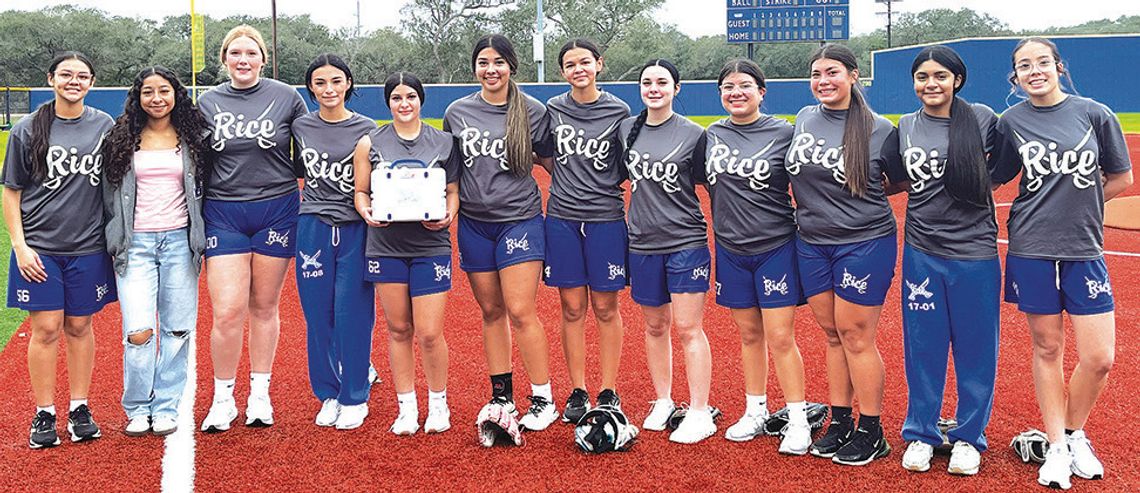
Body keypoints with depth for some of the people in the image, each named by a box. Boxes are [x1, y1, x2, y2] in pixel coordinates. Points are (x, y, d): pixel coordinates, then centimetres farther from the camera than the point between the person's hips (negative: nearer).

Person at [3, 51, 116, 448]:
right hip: (39, 247, -1)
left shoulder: (104, 126, 4)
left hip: (88, 247, 1)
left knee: (79, 327, 9)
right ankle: (44, 414, 12)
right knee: (46, 329, 0)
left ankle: (79, 409, 20)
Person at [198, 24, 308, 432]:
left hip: (276, 210, -1)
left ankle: (259, 395, 22)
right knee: (227, 312, -6)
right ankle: (223, 399, 11)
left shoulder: (286, 97, -1)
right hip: (223, 214, 1)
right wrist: (193, 215, 9)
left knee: (264, 307, 8)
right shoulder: (208, 103, 5)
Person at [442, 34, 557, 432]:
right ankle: (501, 396, 21)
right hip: (474, 223, 3)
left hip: (519, 219, -3)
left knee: (521, 312, -7)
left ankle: (543, 400, 4)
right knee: (491, 311, 10)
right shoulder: (457, 113, 5)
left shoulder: (533, 112, -3)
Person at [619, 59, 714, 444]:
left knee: (688, 328, -4)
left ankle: (700, 413, 4)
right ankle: (663, 402, 27)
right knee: (655, 326, 13)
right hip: (643, 241, 4)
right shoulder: (626, 129, 5)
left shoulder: (693, 134, -4)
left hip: (686, 242, -4)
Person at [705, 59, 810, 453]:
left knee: (780, 337, -3)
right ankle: (755, 412, 26)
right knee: (749, 334, 13)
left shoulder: (784, 133, -7)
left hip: (776, 246, -4)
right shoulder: (712, 135, 4)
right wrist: (726, 218, 9)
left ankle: (798, 420, 8)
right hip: (731, 248, 4)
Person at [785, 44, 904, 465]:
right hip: (812, 244, 5)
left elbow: (903, 181, 4)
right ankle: (840, 422, 24)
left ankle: (871, 432, 13)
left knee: (856, 336, 0)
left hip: (864, 243, -5)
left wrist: (865, 197, -6)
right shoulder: (804, 119, 4)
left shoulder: (879, 129, -8)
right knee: (832, 334, 13)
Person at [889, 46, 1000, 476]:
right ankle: (921, 433, 23)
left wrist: (975, 193, 0)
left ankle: (969, 436, 22)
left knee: (975, 347, 7)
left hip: (974, 252, -2)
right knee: (922, 345, 8)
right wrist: (933, 199, 7)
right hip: (921, 252, 2)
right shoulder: (906, 126, 6)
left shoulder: (983, 119, -4)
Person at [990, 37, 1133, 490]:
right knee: (1047, 349, 8)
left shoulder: (1095, 113, 0)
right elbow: (995, 179, 12)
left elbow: (1121, 179, 6)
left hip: (1084, 250, 0)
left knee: (1099, 358, -2)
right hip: (1031, 250, 0)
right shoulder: (1010, 122, 2)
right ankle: (1057, 448, 20)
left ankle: (1075, 434, 23)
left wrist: (1077, 198, 0)